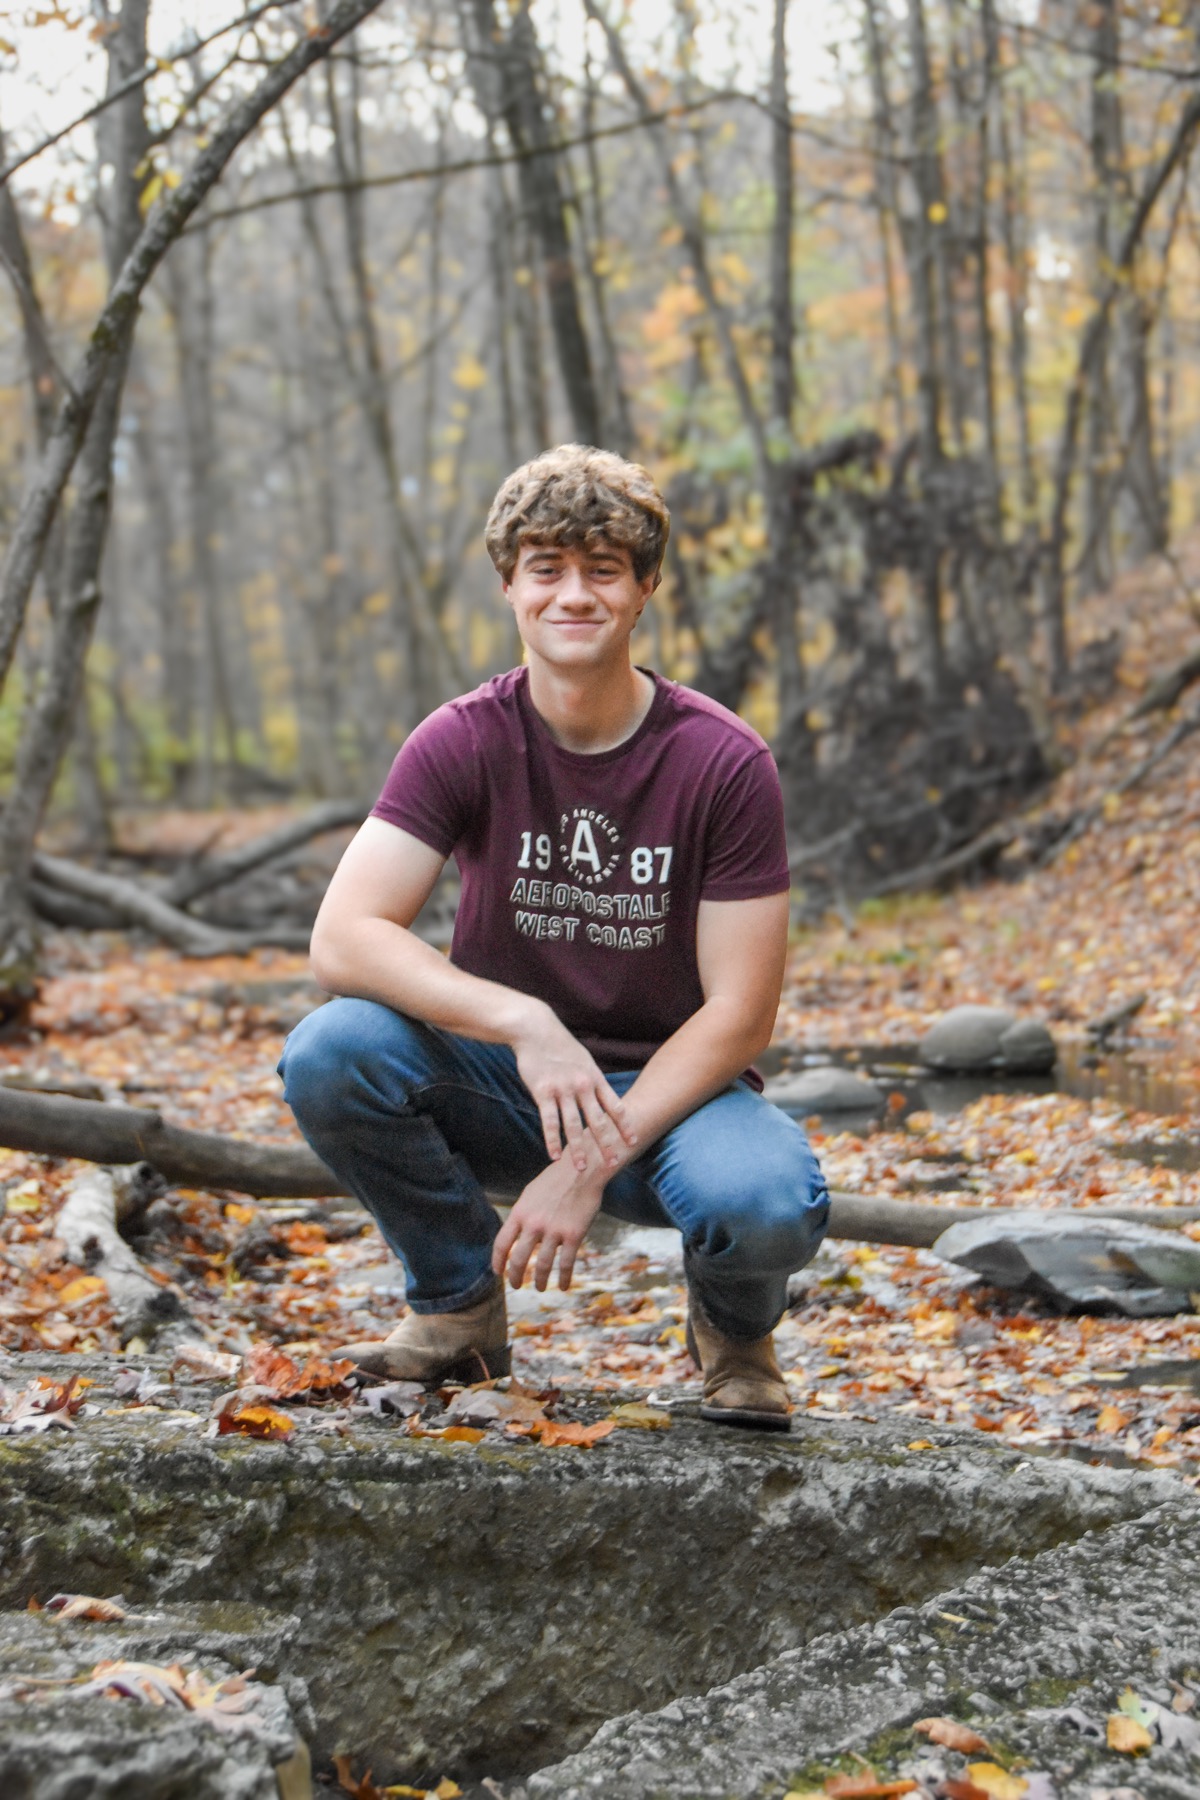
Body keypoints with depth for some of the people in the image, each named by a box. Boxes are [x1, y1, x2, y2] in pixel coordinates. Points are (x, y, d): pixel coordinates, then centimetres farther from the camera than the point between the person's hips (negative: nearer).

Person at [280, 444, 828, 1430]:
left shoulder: (724, 763, -13)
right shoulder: (463, 743, -9)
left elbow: (740, 1014, -13)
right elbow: (343, 940, -20)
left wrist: (593, 1164, -23)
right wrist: (524, 1023, -34)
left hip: (671, 1088, -2)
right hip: (503, 1087, 2)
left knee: (766, 1208, -35)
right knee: (329, 1052, -27)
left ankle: (733, 1325, 6)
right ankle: (459, 1304, 0)